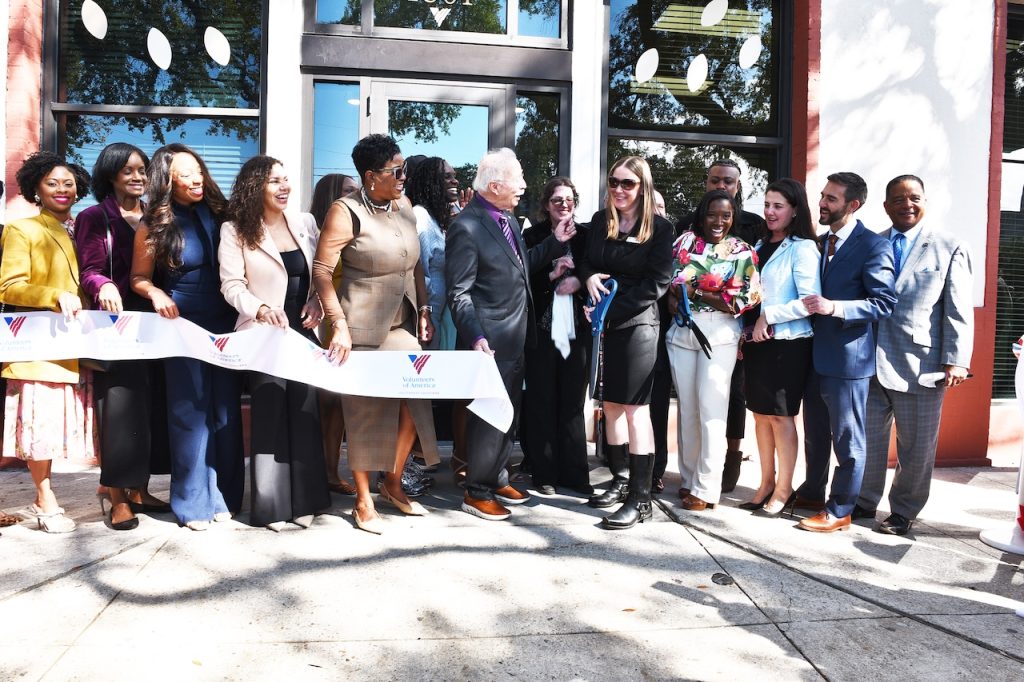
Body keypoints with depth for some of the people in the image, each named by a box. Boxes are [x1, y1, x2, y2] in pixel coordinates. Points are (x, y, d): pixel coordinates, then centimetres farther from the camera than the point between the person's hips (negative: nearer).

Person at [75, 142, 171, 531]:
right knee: (120, 406, -8)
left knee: (152, 404, 5)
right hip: (116, 323, -5)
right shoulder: (94, 218, 2)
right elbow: (89, 272, -7)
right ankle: (118, 498, 0)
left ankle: (139, 490, 16)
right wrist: (104, 287, -28)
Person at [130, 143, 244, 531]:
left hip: (225, 324, 3)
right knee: (190, 412, 2)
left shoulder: (217, 214, 6)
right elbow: (139, 278, 3)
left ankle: (225, 495, 17)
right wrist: (157, 294, -18)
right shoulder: (154, 226, -1)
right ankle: (194, 501, 14)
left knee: (226, 410, 5)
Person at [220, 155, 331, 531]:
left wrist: (317, 300, -7)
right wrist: (261, 309, -25)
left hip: (304, 332, 4)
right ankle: (271, 505, 11)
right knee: (269, 415, -2)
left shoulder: (305, 223, 8)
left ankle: (304, 500, 17)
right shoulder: (235, 230, -2)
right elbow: (232, 285, -9)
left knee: (305, 413, 6)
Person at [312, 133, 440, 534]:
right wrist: (340, 325, -20)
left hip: (402, 324, 6)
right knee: (366, 409, 3)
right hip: (363, 328, -6)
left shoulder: (403, 206, 8)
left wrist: (423, 309, 10)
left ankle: (393, 483, 29)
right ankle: (363, 501, 20)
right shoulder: (347, 212, -11)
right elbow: (321, 271, -14)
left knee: (415, 401, 6)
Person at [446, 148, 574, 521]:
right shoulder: (466, 227, -18)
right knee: (489, 418, 3)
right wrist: (476, 338, -28)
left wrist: (555, 241, 12)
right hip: (492, 343, -9)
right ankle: (477, 493, 21)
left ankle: (497, 479, 37)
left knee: (509, 415, 20)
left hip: (517, 339, 9)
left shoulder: (507, 217, 9)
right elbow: (459, 293, -19)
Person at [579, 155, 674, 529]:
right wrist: (589, 276, -9)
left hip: (637, 324, -5)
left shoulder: (659, 228, -5)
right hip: (604, 325, 6)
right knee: (611, 403, 12)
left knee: (635, 407, -6)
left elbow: (657, 282, -10)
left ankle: (640, 498, 1)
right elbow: (586, 260, 16)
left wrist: (612, 310, -15)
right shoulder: (599, 221, 9)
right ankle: (621, 480, 28)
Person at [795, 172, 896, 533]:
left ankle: (839, 511, 16)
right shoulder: (820, 242, 12)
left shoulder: (874, 246, -10)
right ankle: (812, 493, 35)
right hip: (816, 354, 7)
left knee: (847, 439, 5)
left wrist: (834, 307, -27)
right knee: (815, 433, 19)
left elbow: (884, 302, -15)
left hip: (847, 357, -7)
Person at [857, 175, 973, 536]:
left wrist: (956, 361, -9)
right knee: (867, 437, 11)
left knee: (916, 446, 6)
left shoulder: (950, 248, 1)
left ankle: (904, 511, 23)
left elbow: (958, 311, -3)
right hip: (872, 361, 3)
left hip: (920, 365, -3)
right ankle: (864, 500, 27)